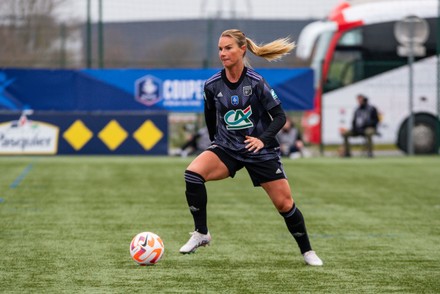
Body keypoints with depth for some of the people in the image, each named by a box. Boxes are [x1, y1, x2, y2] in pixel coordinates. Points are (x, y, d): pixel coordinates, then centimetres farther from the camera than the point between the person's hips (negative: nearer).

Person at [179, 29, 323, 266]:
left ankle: (307, 251, 21)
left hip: (260, 151, -2)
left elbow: (280, 116, -11)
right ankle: (201, 233, -14)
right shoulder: (212, 86, -6)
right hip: (227, 148, 2)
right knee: (192, 173, -25)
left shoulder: (256, 82, -15)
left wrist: (263, 139, -24)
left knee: (285, 204, -2)